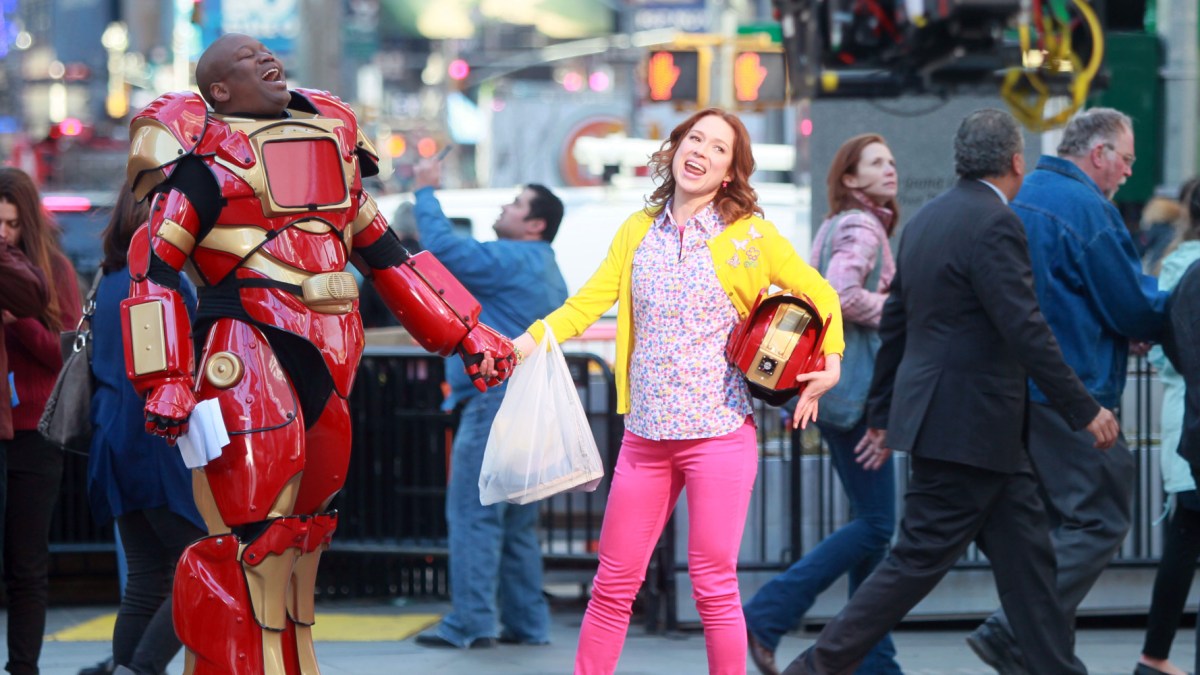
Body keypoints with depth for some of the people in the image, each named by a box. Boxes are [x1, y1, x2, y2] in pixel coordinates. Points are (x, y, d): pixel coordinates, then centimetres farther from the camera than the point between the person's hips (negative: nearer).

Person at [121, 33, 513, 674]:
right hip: (249, 352, -7)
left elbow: (385, 252, 24)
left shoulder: (331, 139, 19)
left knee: (302, 531, 12)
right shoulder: (205, 156, -2)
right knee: (250, 537, -11)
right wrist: (164, 379, -17)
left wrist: (466, 333, 21)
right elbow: (153, 267, -8)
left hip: (330, 358, 7)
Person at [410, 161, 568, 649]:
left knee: (473, 515, -9)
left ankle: (470, 622, -12)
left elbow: (443, 247, -16)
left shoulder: (511, 260, -10)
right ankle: (527, 623, 13)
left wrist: (426, 193, -6)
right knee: (517, 522, 12)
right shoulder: (549, 275, 21)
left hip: (495, 401, -10)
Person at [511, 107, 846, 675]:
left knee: (714, 587, -3)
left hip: (719, 432, -3)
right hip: (646, 434, 3)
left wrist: (830, 361, -5)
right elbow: (587, 303, 4)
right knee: (613, 583, 5)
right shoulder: (639, 231, 11)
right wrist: (527, 341, -11)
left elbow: (819, 296, 9)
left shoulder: (750, 234, 2)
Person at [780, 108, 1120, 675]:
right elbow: (1026, 331, -21)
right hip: (965, 427, -10)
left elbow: (894, 322, 17)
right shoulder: (995, 224, -16)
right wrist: (1085, 411, -14)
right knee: (920, 558, -4)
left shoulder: (926, 219, 12)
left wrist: (881, 414, 24)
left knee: (1026, 553, 11)